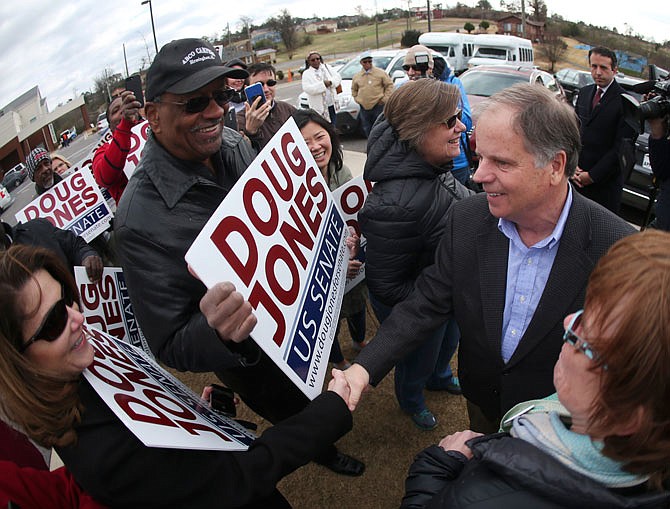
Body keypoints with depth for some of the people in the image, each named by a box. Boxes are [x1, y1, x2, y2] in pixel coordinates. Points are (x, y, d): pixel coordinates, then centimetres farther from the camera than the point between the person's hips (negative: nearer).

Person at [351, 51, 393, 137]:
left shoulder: (380, 72, -1)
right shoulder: (356, 76, 9)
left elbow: (389, 85, 3)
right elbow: (354, 90, 24)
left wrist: (385, 98, -4)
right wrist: (357, 99, 9)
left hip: (378, 106, -4)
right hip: (364, 107, 4)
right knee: (367, 130, 9)